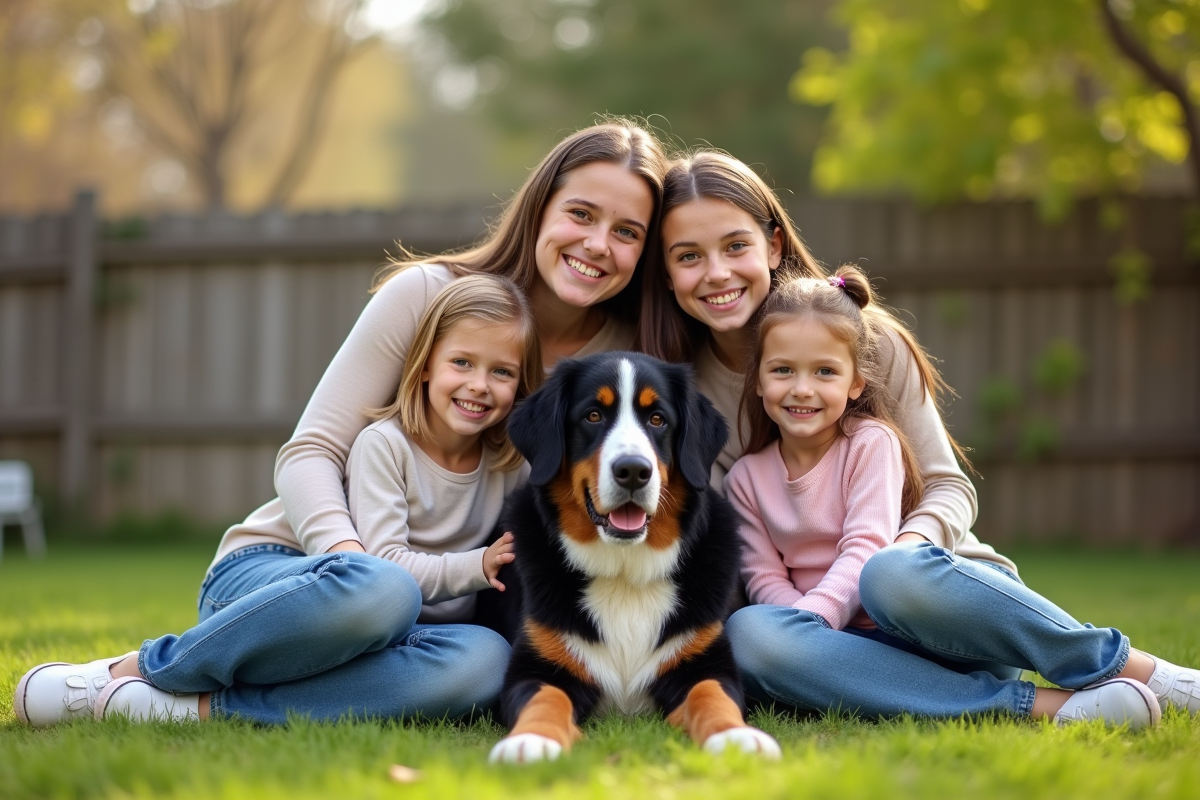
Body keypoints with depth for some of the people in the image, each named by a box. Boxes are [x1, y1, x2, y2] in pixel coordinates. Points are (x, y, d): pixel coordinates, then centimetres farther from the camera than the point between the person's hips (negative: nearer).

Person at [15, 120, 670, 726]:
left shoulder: (619, 353, 2)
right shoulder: (425, 293, -7)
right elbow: (311, 450, -10)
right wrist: (347, 550, -30)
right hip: (277, 562, -3)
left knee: (485, 662, -36)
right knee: (373, 586, -41)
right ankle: (134, 669, -20)